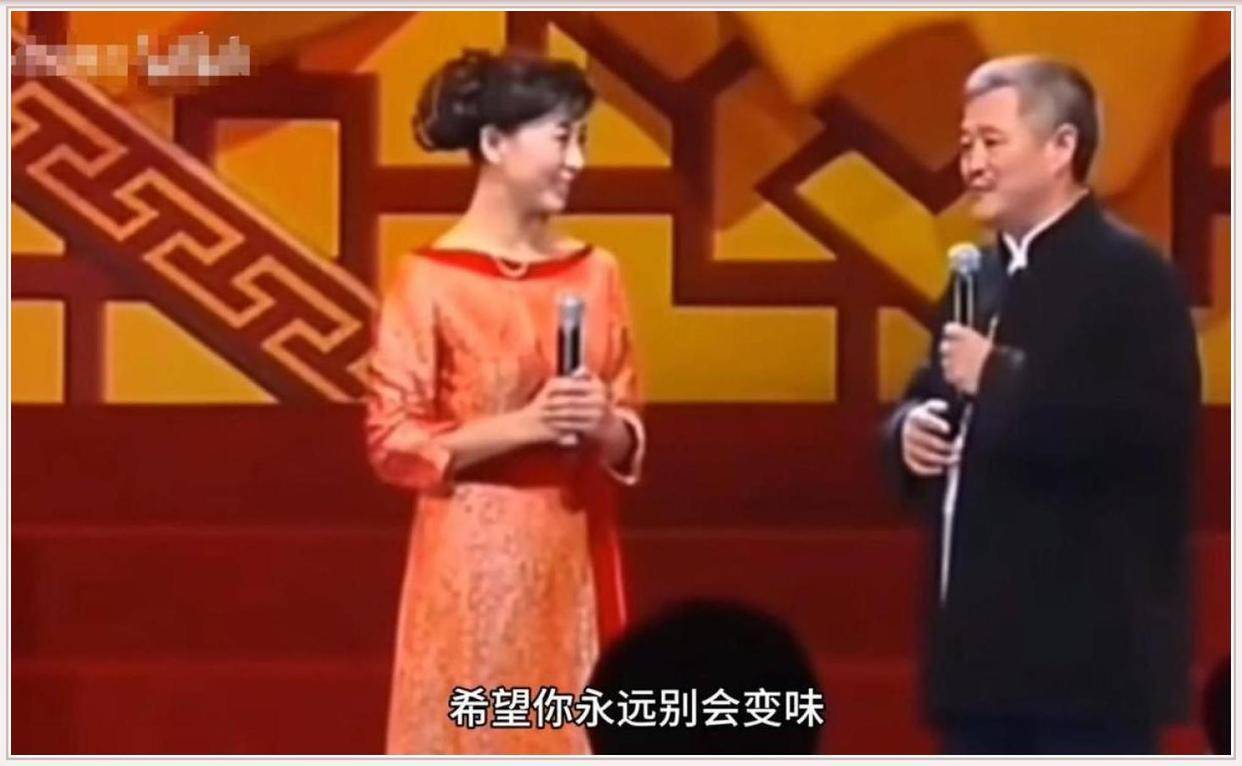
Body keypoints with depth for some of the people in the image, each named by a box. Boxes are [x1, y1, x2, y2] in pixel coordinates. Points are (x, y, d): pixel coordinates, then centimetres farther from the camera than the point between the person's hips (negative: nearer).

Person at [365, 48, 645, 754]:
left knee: (569, 746, 5)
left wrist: (603, 427, -11)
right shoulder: (431, 279, -7)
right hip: (473, 559, -5)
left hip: (571, 555, 5)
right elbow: (394, 441, -8)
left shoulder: (594, 273, 8)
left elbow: (630, 437, 12)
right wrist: (522, 425, -18)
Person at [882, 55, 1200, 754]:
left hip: (1088, 645, -9)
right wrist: (912, 427, 1)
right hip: (988, 637, 9)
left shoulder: (1130, 274, -10)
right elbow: (932, 401, 25)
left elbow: (1149, 429, -24)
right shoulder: (982, 275, 16)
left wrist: (999, 381, -20)